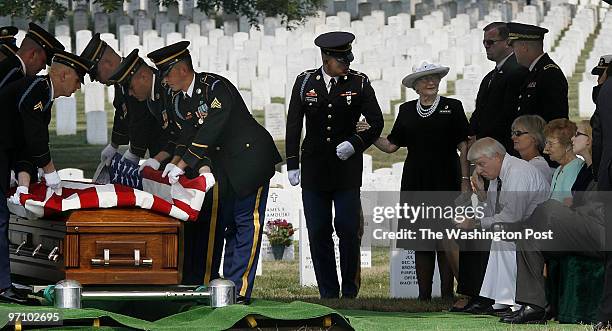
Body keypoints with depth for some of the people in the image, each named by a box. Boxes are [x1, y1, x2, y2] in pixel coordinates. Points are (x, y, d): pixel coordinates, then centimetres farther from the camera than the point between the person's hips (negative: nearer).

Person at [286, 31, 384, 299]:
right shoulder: (305, 82, 3)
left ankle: (350, 292, 9)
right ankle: (328, 294, 8)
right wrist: (293, 164, 4)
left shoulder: (359, 84, 0)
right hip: (314, 169, 2)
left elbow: (377, 123, 3)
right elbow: (293, 125, 7)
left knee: (348, 231, -5)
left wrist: (355, 144, -13)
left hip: (347, 168, -2)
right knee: (318, 233, 2)